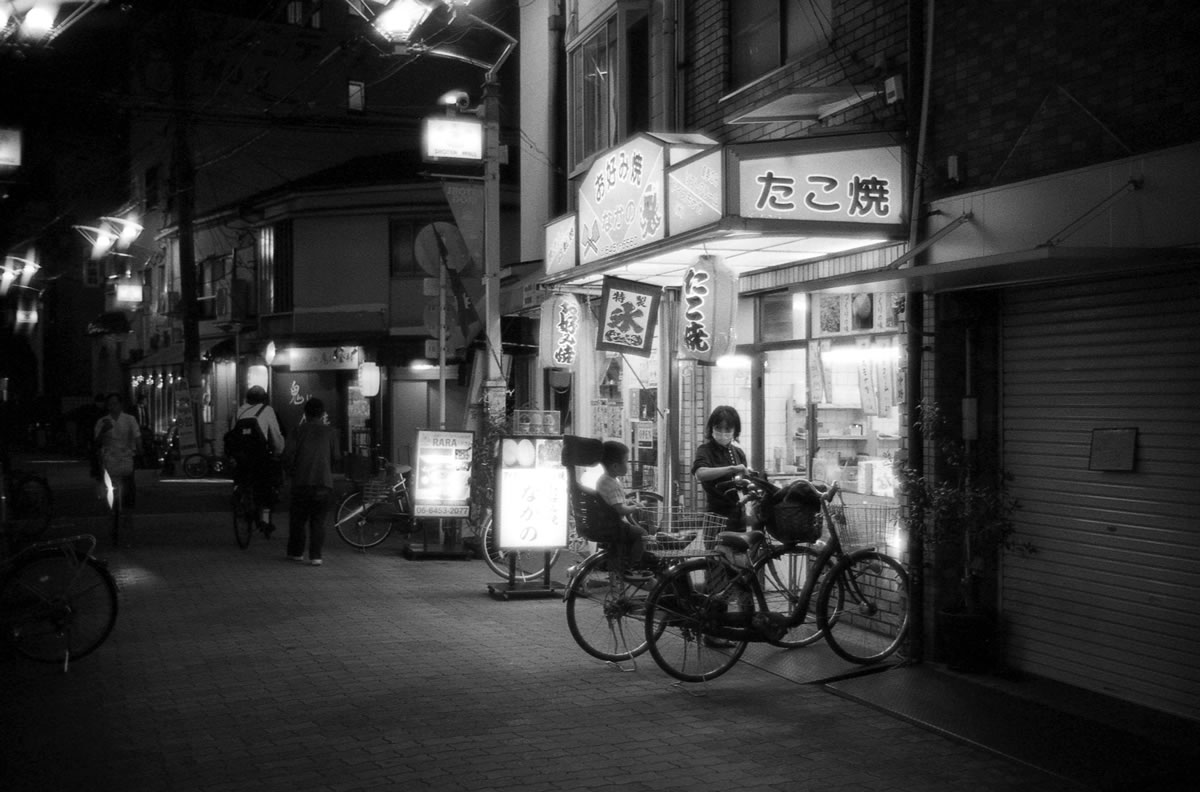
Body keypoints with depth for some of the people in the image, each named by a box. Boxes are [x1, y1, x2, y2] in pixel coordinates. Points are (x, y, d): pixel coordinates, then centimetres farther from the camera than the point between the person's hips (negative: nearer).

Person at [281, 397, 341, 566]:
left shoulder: (299, 431, 4)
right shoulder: (330, 432, 4)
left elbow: (288, 454, -5)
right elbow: (336, 457, 4)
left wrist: (290, 471, 12)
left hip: (301, 482, 0)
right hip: (324, 482, 0)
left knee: (297, 519, 14)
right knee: (318, 521, 4)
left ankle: (296, 552, 20)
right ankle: (315, 556, -3)